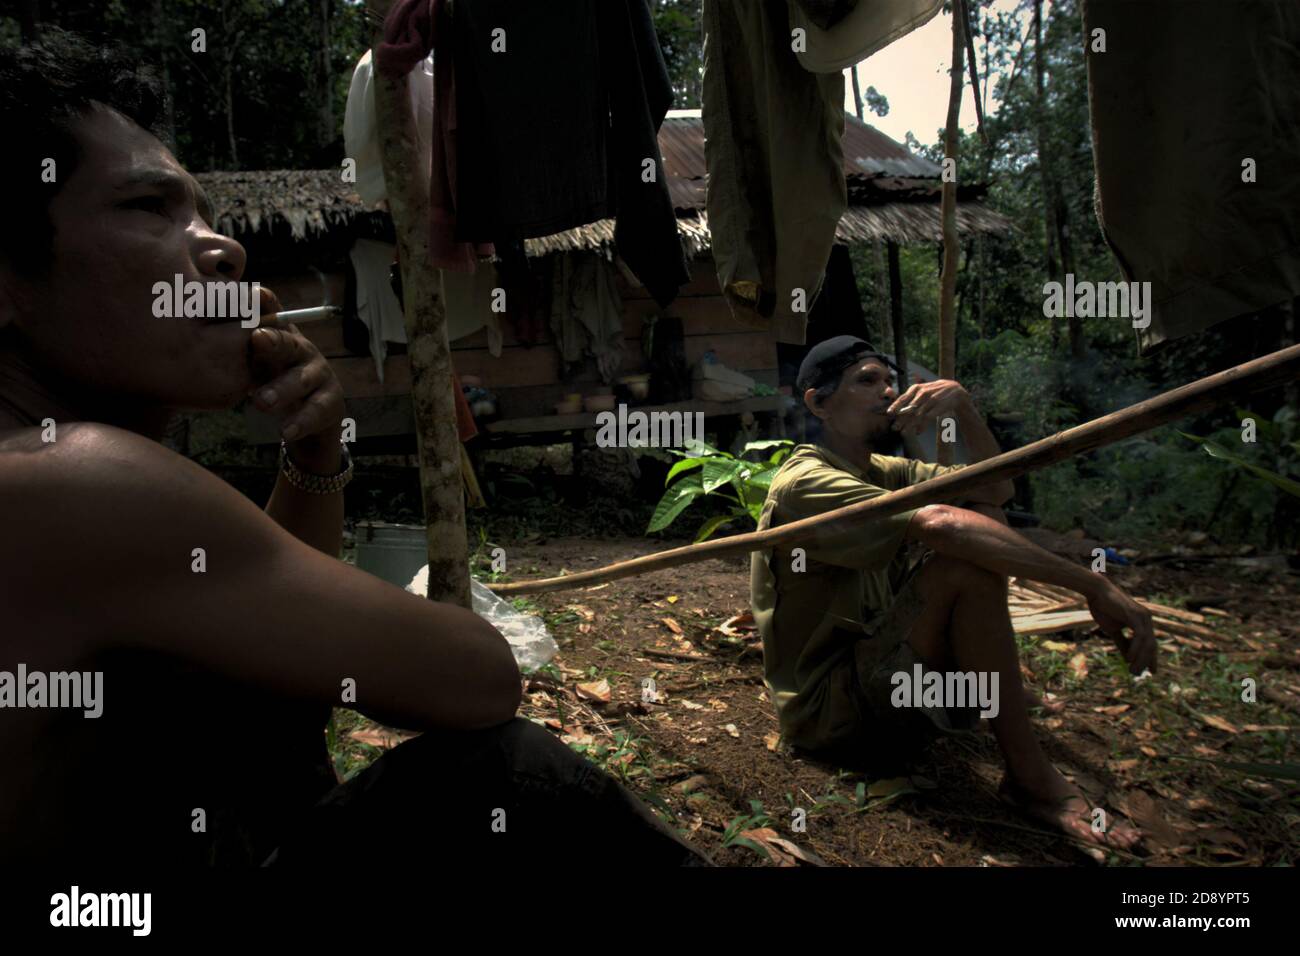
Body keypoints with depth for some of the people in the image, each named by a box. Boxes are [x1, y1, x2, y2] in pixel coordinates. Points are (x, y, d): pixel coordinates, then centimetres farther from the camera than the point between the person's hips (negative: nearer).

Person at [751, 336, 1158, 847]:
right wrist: (1094, 585, -34)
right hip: (829, 708, -9)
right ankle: (1030, 777, -16)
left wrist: (963, 406, -10)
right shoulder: (804, 483, -20)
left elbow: (996, 490, 6)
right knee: (968, 560, -27)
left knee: (980, 519, 5)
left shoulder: (881, 472, 10)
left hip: (870, 665, 9)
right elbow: (942, 525, -34)